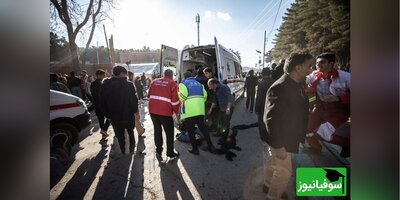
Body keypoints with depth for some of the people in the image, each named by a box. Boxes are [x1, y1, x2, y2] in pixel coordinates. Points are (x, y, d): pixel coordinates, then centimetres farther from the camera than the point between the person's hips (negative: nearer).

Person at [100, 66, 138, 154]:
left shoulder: (105, 85, -4)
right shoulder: (129, 85, -16)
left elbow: (102, 103, 0)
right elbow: (134, 100, -17)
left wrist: (108, 114, 9)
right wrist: (134, 110, 1)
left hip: (114, 117, 2)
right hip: (128, 115, -1)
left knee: (120, 135, 19)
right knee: (130, 132, 25)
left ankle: (123, 151, 32)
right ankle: (132, 148, 31)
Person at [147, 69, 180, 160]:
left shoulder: (154, 81, 11)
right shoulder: (172, 83, -4)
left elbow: (149, 96, 16)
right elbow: (175, 100, -8)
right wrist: (176, 112, 6)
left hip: (153, 110, 5)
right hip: (165, 111, -5)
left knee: (157, 130, 20)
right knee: (169, 133, 10)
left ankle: (158, 150, 32)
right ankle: (170, 154, 16)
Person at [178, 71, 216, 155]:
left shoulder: (183, 84, 1)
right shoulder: (199, 84, 17)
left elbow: (182, 96, -13)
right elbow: (205, 96, 9)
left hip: (189, 111, -5)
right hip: (200, 110, 5)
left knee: (191, 131, 8)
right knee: (203, 128, 17)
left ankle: (195, 149, 17)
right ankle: (210, 146, 22)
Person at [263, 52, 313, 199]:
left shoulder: (295, 85, 2)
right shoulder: (280, 88, -28)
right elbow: (271, 119, -30)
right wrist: (279, 146, -25)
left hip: (286, 136, 9)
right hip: (280, 139, -9)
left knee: (273, 163, 25)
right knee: (284, 172, 6)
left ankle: (269, 185, 48)